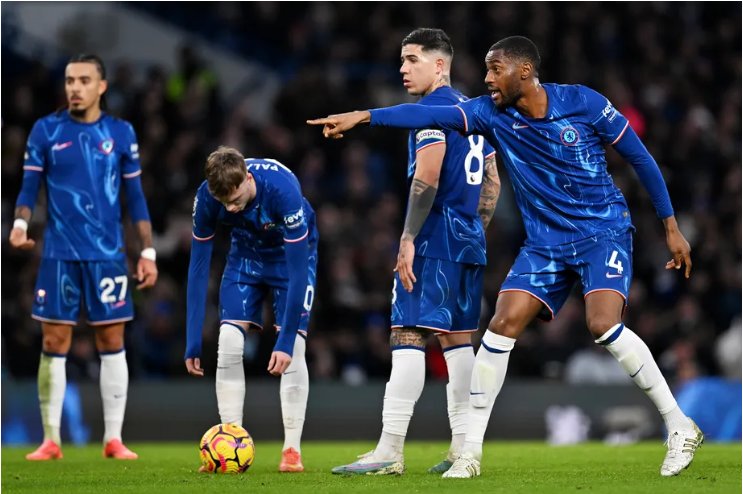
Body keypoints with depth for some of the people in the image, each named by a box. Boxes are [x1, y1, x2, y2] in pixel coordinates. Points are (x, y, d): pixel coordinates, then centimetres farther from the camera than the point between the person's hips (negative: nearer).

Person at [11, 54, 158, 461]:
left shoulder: (120, 133, 5)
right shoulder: (45, 130, 2)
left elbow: (135, 196, 8)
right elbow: (30, 186, 2)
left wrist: (147, 251, 4)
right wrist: (20, 223, -17)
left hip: (107, 255, 1)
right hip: (59, 255, -1)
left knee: (112, 343, 2)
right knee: (53, 344, 0)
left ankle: (114, 439, 9)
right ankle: (51, 440, 7)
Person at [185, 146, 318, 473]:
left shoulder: (283, 189, -39)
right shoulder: (206, 197, -28)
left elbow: (298, 269, -34)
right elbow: (198, 266, -16)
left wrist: (285, 341, -35)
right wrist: (193, 342, -18)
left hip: (292, 250, -3)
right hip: (246, 252, 3)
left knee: (293, 348, -15)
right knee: (228, 344, -11)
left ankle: (292, 451, -8)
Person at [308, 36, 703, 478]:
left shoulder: (583, 104, -12)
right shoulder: (492, 114, -4)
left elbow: (640, 158, -3)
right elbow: (432, 117, -18)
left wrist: (671, 226, -2)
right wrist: (363, 117, -32)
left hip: (604, 233, -4)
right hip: (545, 243, 4)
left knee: (603, 324, -25)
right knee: (503, 325, -10)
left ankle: (681, 428, -11)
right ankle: (470, 452, -3)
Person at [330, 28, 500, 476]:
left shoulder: (433, 107, -9)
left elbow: (427, 178, -18)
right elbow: (492, 183, 22)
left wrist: (409, 239, -18)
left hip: (434, 241, -9)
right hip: (468, 244, 9)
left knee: (408, 335, -11)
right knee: (458, 338, 11)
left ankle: (389, 451, -17)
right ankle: (463, 448, 11)